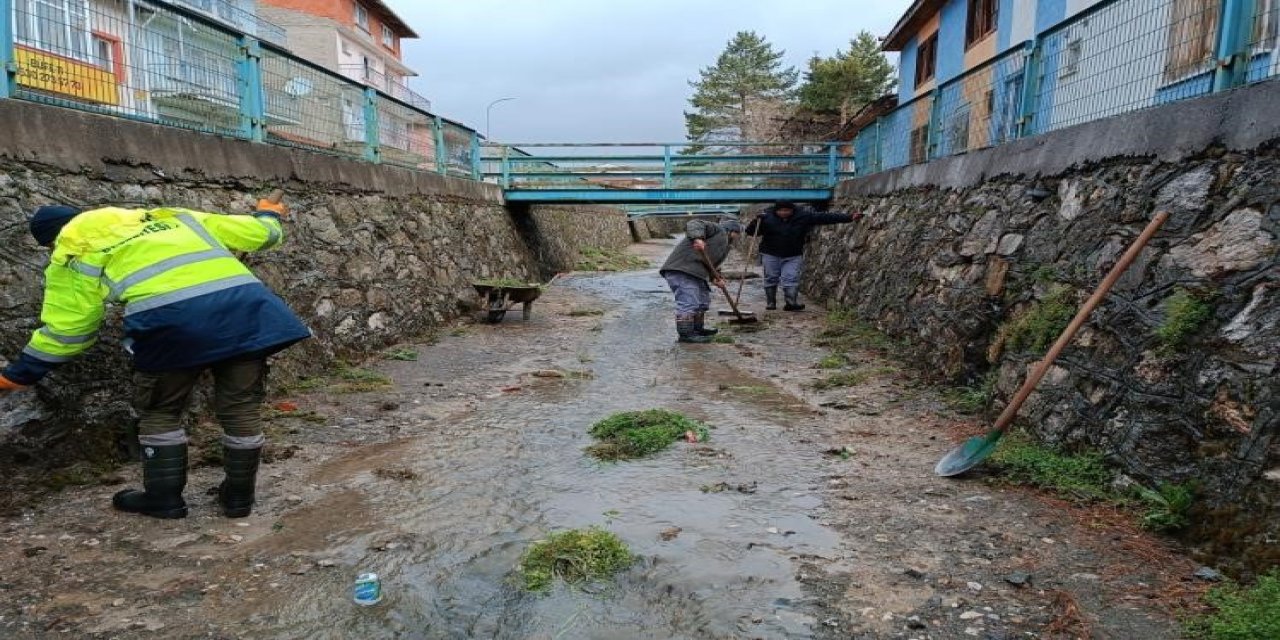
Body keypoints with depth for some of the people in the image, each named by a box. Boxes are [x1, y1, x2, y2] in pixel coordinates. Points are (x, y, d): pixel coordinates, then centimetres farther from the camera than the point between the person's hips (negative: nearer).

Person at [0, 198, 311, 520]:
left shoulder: (75, 253, 23)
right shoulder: (174, 216, 33)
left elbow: (65, 329, 21)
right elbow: (259, 232, 33)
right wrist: (269, 215, 56)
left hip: (172, 317, -4)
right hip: (244, 302, 5)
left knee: (159, 411, 19)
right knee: (242, 408, 15)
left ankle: (164, 497, 26)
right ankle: (239, 496, 27)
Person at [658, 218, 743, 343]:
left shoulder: (725, 244, 30)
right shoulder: (718, 229, 2)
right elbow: (695, 224, -13)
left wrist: (716, 279, 7)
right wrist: (698, 238, -31)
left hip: (694, 272, 11)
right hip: (682, 269, -11)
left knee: (703, 300, 21)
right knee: (689, 302, -15)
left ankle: (697, 329, 31)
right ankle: (685, 334, -13)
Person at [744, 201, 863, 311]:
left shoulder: (804, 216, -6)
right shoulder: (767, 217, -9)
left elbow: (825, 218, -8)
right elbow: (750, 232, -9)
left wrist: (848, 217, -13)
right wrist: (756, 222, -31)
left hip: (793, 256, 0)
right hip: (770, 255, 0)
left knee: (791, 279, -10)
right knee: (771, 278, 3)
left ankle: (792, 303, -13)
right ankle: (770, 303, 15)